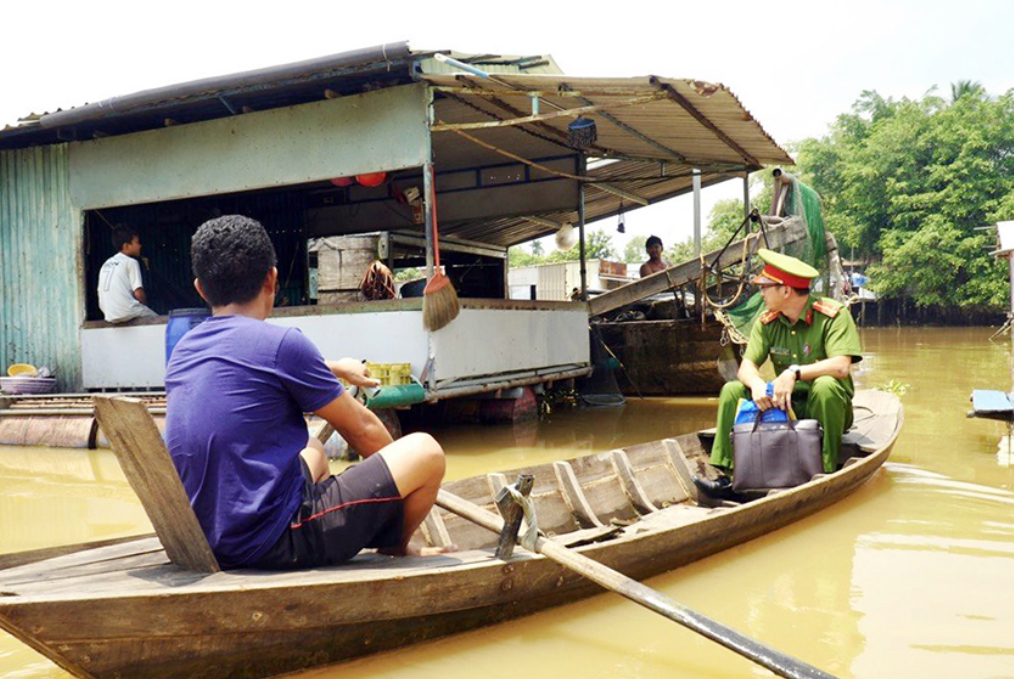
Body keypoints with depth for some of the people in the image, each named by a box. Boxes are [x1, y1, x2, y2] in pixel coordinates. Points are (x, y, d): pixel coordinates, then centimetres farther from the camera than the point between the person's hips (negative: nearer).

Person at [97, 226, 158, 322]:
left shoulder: (106, 264, 20)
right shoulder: (131, 262, -1)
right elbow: (138, 293, -8)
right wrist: (145, 304, 10)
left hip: (110, 317, 7)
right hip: (128, 313, -7)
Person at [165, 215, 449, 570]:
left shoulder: (182, 351, 7)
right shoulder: (280, 342, -14)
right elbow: (362, 429, -2)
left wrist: (333, 368, 42)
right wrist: (405, 472, 17)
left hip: (213, 543, 9)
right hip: (276, 541, -8)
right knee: (425, 451, -1)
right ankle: (394, 549, 25)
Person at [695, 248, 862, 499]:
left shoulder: (833, 315, -14)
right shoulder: (767, 322, 3)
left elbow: (842, 366, -25)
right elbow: (747, 365, -5)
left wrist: (795, 372, -34)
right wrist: (757, 384, -28)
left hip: (823, 406, -5)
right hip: (784, 403, 5)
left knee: (825, 386, -36)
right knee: (732, 390, -11)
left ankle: (827, 472, -25)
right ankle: (726, 475, -16)